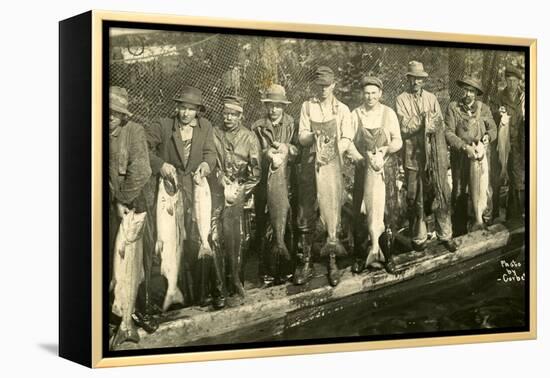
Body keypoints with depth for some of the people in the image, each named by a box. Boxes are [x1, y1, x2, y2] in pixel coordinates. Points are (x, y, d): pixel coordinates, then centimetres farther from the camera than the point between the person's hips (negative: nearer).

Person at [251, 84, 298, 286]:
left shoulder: (292, 125, 9)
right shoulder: (257, 127, 11)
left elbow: (299, 150, 0)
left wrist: (287, 148, -18)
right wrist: (265, 153, -13)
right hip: (264, 184, 0)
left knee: (286, 227, -1)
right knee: (264, 228, -1)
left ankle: (285, 270, 8)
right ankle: (266, 271, 5)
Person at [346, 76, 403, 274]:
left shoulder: (388, 113, 2)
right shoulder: (355, 115, 3)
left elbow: (398, 141, 0)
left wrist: (386, 148, -21)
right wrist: (353, 152, -22)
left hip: (386, 169, 0)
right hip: (363, 169, 0)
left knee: (387, 213, 2)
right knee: (360, 213, 0)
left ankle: (387, 256, 14)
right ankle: (360, 256, 12)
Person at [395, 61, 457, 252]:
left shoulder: (432, 98, 13)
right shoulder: (402, 100, 2)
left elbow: (440, 125, 8)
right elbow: (405, 127, -9)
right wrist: (427, 118, -10)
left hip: (435, 155, 3)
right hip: (413, 156, -3)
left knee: (442, 194, 1)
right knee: (415, 199, 2)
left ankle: (445, 235, 10)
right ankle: (419, 238, 13)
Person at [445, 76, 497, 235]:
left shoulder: (484, 108, 6)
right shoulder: (453, 108, -3)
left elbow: (493, 128, 11)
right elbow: (448, 132, -10)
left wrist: (488, 136, -13)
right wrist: (465, 147, -20)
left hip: (482, 155, 1)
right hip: (460, 157, -1)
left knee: (485, 190, -2)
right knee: (459, 193, 8)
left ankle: (485, 222, 16)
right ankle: (460, 230, 19)